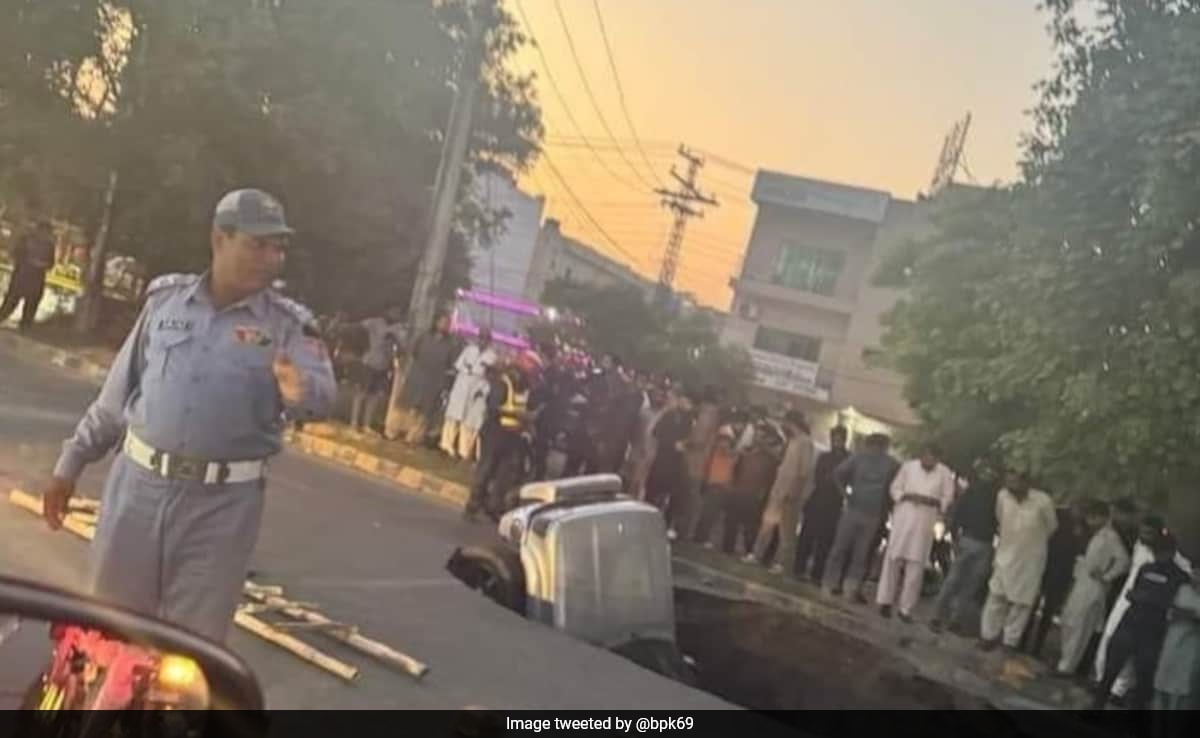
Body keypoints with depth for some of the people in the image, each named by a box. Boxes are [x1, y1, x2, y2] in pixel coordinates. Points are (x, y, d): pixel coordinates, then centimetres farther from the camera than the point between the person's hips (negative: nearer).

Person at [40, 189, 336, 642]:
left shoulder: (288, 325, -4)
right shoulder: (165, 299, 4)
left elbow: (323, 394, -19)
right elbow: (118, 391, 11)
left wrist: (300, 390, -43)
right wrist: (71, 464, 13)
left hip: (222, 504, -2)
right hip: (138, 484, 2)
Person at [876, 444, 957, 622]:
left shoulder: (945, 473, -1)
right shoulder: (908, 466, -1)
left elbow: (948, 499, 3)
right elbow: (895, 488, 6)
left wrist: (931, 501, -15)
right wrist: (907, 496, -13)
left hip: (925, 523, 0)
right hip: (903, 518, 0)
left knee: (916, 566, 1)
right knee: (893, 559, 0)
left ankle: (906, 608, 9)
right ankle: (886, 601, 11)